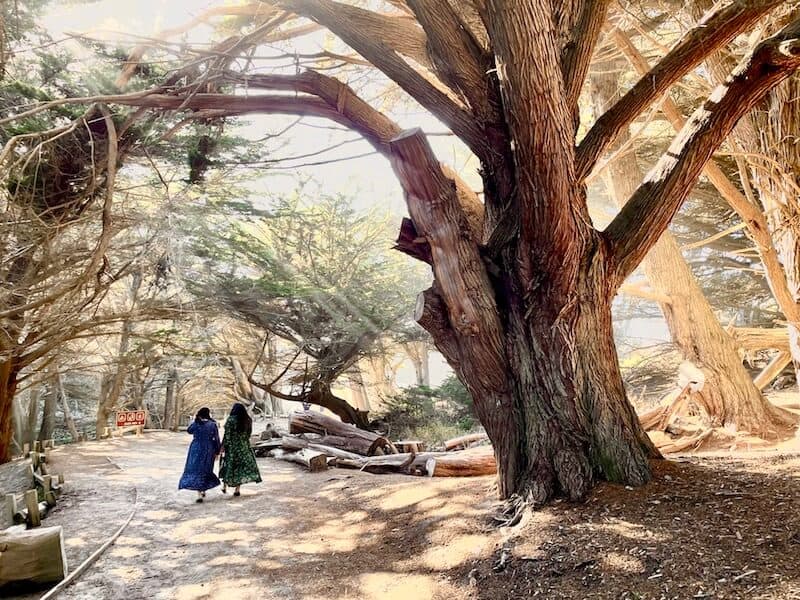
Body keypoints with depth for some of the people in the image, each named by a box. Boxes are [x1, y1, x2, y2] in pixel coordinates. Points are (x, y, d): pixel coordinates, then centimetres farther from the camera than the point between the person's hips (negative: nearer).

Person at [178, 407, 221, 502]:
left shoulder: (196, 424, -7)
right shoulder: (213, 424, -6)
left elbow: (189, 430, 15)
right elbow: (216, 439, -3)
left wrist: (195, 420, 12)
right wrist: (217, 452, 6)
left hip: (196, 450, -1)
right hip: (208, 451, 1)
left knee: (196, 471, 1)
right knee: (205, 470, 18)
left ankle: (199, 494, -11)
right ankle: (203, 490, 29)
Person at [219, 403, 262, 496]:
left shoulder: (230, 420, -11)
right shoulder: (248, 420, 1)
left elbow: (227, 434, -12)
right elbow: (249, 434, 8)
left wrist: (223, 446, -6)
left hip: (232, 446, -3)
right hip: (244, 447, 3)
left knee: (229, 466, 12)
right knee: (242, 466, 6)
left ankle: (225, 486, 20)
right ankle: (237, 489, 5)